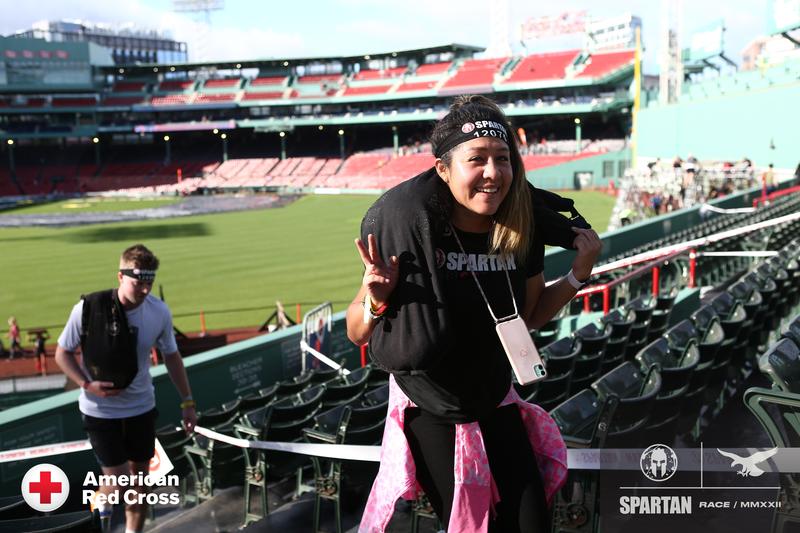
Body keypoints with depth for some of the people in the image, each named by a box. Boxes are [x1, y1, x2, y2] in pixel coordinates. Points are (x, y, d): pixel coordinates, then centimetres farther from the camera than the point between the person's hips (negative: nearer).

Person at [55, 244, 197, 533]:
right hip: (100, 410, -3)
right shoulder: (89, 308, -20)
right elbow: (63, 352, -6)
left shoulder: (160, 312, -11)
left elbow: (171, 356, 4)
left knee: (140, 477, 11)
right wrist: (87, 384, -21)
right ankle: (100, 502, 34)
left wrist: (187, 402, 6)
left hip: (141, 408, 3)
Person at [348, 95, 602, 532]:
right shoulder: (414, 225, -24)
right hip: (430, 412, -4)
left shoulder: (523, 228, -10)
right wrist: (376, 300, -36)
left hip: (496, 402, 5)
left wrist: (578, 275, -6)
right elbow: (356, 333, -16)